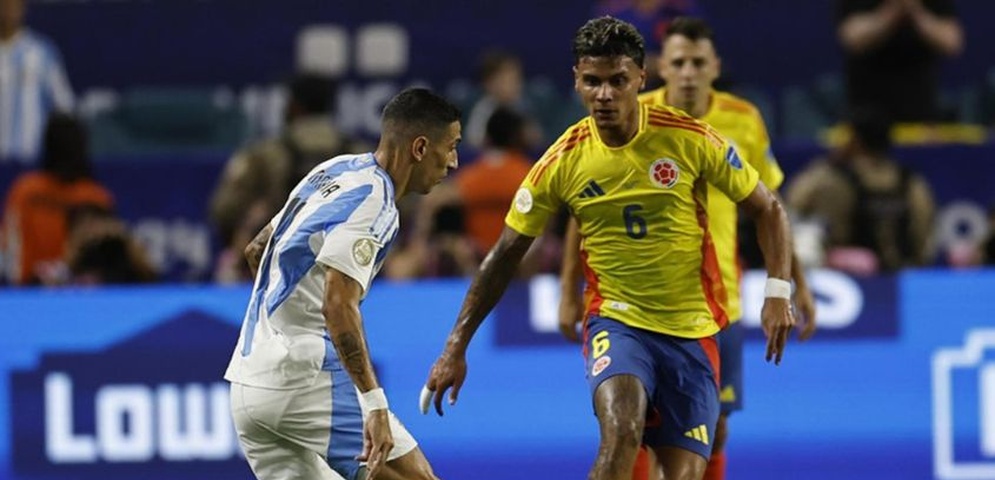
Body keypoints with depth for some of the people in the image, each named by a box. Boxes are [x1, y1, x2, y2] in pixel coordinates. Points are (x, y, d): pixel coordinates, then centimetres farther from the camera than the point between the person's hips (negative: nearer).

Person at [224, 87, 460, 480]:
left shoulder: (335, 170, 13)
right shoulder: (372, 201, -14)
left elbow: (257, 251, 25)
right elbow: (339, 306, -25)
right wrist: (375, 405, -29)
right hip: (306, 378, -9)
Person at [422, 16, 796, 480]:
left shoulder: (690, 140, -9)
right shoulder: (562, 162, -6)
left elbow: (767, 210, 2)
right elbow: (505, 255, 3)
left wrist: (777, 291, -11)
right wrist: (456, 347, 2)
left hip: (692, 331, 1)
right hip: (616, 321, -1)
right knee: (621, 433, -30)